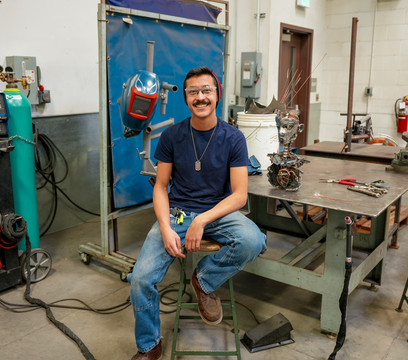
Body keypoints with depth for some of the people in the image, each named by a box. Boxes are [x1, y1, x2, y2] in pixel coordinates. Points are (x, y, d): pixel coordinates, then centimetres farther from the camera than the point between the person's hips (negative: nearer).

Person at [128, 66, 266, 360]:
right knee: (141, 279, -18)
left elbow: (240, 194, -8)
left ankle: (205, 280, -1)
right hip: (176, 211, 1)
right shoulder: (172, 135, 0)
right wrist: (166, 229, -15)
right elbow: (161, 187, 3)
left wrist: (201, 220, -22)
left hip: (218, 211, 0)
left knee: (253, 241, -33)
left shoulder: (233, 138, -4)